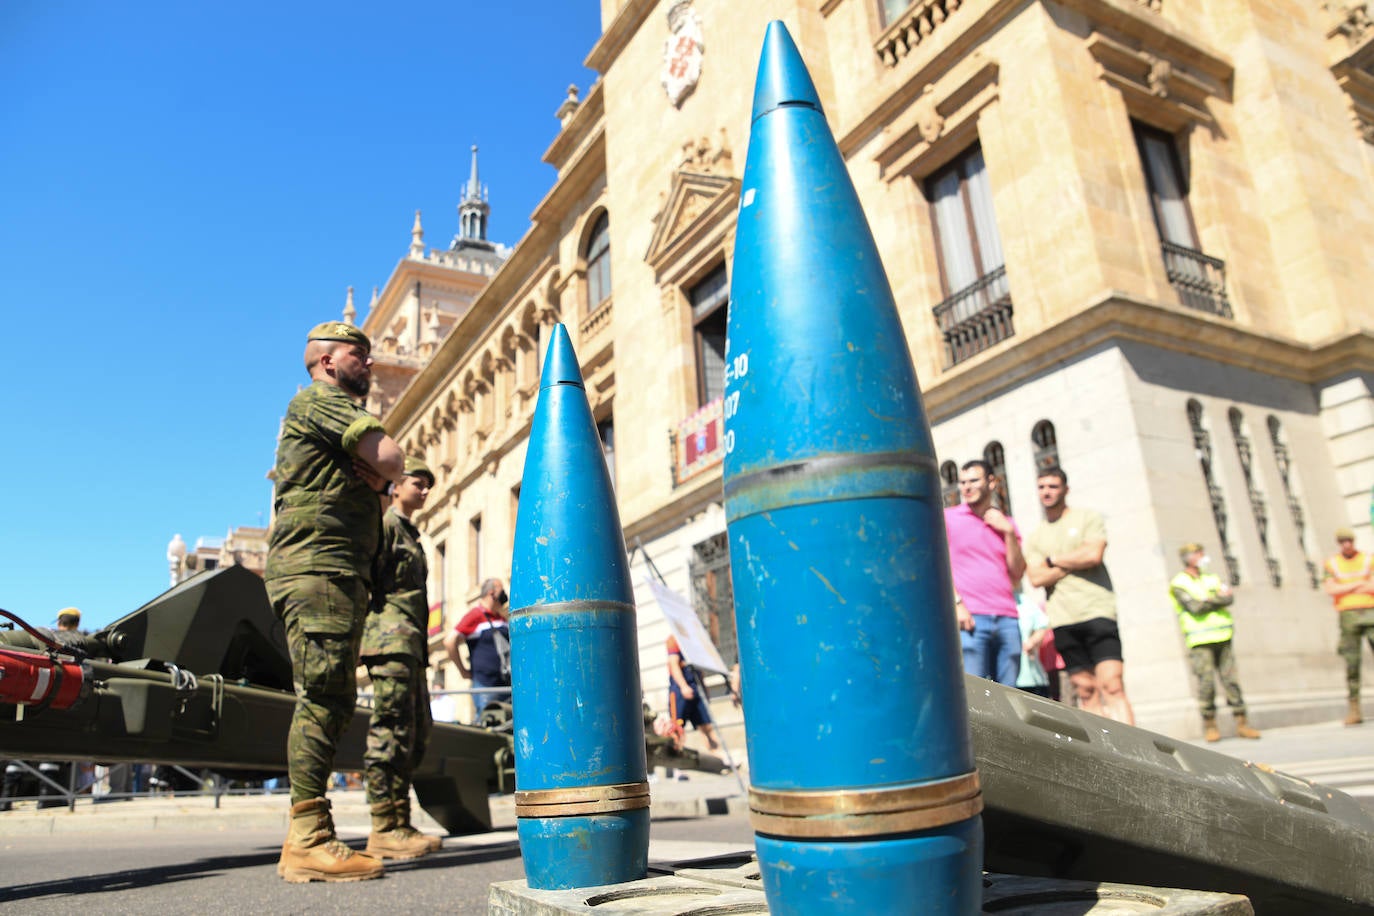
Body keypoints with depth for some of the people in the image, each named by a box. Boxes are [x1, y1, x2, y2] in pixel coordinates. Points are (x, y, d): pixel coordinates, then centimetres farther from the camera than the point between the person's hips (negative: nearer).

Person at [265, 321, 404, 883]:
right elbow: (391, 460, -12)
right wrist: (377, 471, 9)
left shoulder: (341, 414, 30)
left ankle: (309, 840, 10)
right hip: (317, 566, -10)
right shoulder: (319, 399, -1)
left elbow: (379, 476, 20)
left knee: (330, 702, 7)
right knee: (323, 697, -14)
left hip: (340, 573, 10)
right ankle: (308, 842, -13)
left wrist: (372, 476, -2)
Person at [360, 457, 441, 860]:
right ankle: (385, 829, -8)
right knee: (391, 731, -11)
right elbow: (366, 578, -12)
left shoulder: (411, 534, 26)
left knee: (416, 734, 8)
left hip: (411, 645, 10)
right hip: (389, 637, -9)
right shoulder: (384, 525, 0)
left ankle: (398, 824, 12)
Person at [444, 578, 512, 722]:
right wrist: (463, 670, -9)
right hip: (485, 687, -7)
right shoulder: (475, 615, -6)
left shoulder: (502, 618, 17)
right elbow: (449, 641, -14)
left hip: (507, 686, 7)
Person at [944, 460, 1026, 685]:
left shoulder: (1005, 524, 19)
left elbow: (1016, 574, 12)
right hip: (969, 618, -3)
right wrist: (957, 603, -11)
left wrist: (1009, 532, 2)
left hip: (1007, 620, 4)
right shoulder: (948, 517, 10)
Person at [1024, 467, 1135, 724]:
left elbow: (1093, 555, -10)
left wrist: (1053, 560, 1)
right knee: (1086, 691, 3)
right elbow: (1036, 578, 2)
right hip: (1062, 620, 4)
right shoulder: (1035, 537, 16)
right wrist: (1073, 563, -3)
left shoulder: (1088, 517, 8)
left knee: (1112, 686, -13)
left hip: (1097, 611, -3)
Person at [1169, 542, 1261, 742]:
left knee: (1231, 680, 2)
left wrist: (1209, 600, -9)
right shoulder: (1179, 583, 0)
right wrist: (1218, 598, -2)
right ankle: (1209, 725, 6)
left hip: (1222, 639, 5)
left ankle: (1241, 723, 8)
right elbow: (1195, 606, -13)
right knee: (1206, 683, -5)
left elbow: (1229, 598, 3)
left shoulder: (1212, 579, 18)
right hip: (1200, 641, -5)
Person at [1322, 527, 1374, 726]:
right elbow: (1330, 590, -5)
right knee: (1352, 663, 0)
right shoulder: (1331, 564, 9)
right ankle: (1354, 708, 5)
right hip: (1347, 615, 0)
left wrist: (1344, 589, -4)